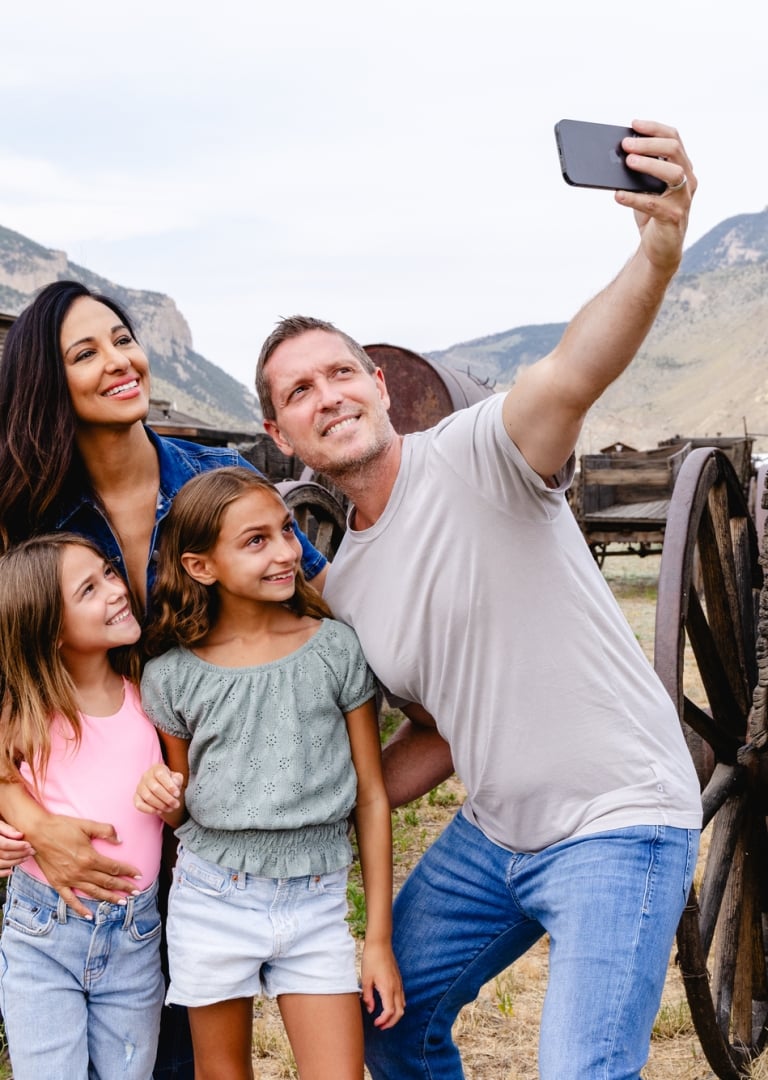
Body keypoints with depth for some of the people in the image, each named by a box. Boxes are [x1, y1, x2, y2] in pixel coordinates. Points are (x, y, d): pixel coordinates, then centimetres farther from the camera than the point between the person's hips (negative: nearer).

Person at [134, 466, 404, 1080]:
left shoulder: (334, 648, -6)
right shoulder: (173, 675, -5)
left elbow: (371, 798, -1)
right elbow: (182, 809, 9)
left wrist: (380, 938, -1)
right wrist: (163, 799, -16)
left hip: (316, 901, 0)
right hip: (213, 899, 0)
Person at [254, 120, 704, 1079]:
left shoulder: (475, 454, -16)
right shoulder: (342, 590, 7)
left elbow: (573, 373, -38)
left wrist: (657, 255, -57)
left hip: (618, 820, -8)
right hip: (493, 832, 8)